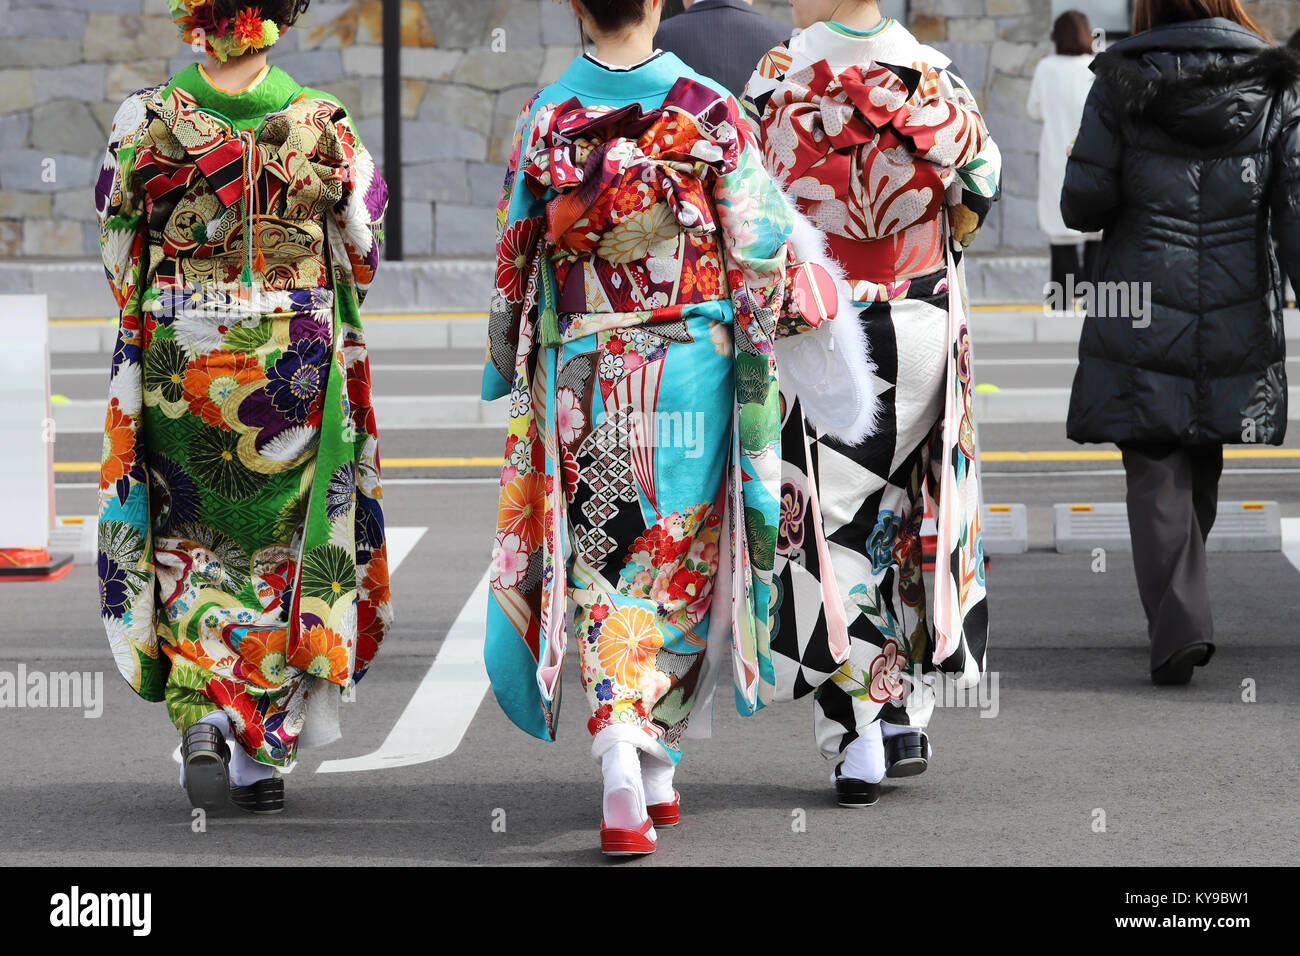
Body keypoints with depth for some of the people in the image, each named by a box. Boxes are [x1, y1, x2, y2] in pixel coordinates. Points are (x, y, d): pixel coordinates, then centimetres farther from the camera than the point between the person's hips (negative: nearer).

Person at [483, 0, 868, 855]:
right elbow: (759, 252, -3)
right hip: (693, 372, 0)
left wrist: (506, 367, 20)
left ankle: (621, 760, -13)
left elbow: (513, 260, 5)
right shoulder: (712, 111, -6)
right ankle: (661, 765, 18)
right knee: (679, 562, 13)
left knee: (604, 566, 5)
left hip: (580, 376, 0)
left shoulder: (545, 120, -4)